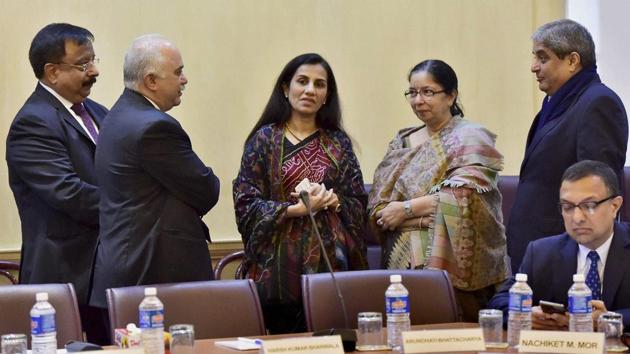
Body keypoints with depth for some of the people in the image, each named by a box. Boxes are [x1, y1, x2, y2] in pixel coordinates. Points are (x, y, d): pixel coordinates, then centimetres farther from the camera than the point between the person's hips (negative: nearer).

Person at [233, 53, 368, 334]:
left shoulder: (338, 142, 12)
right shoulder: (265, 139, 4)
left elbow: (358, 205, 9)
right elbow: (246, 203, -3)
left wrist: (333, 200, -11)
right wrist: (296, 208, -14)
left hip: (330, 259, 2)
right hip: (280, 262, -2)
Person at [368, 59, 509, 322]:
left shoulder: (469, 138, -1)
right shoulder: (401, 143, 15)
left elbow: (463, 196, -16)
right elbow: (377, 208, 7)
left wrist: (406, 209, -9)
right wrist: (426, 218, -10)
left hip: (451, 264, -4)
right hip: (402, 262, 4)